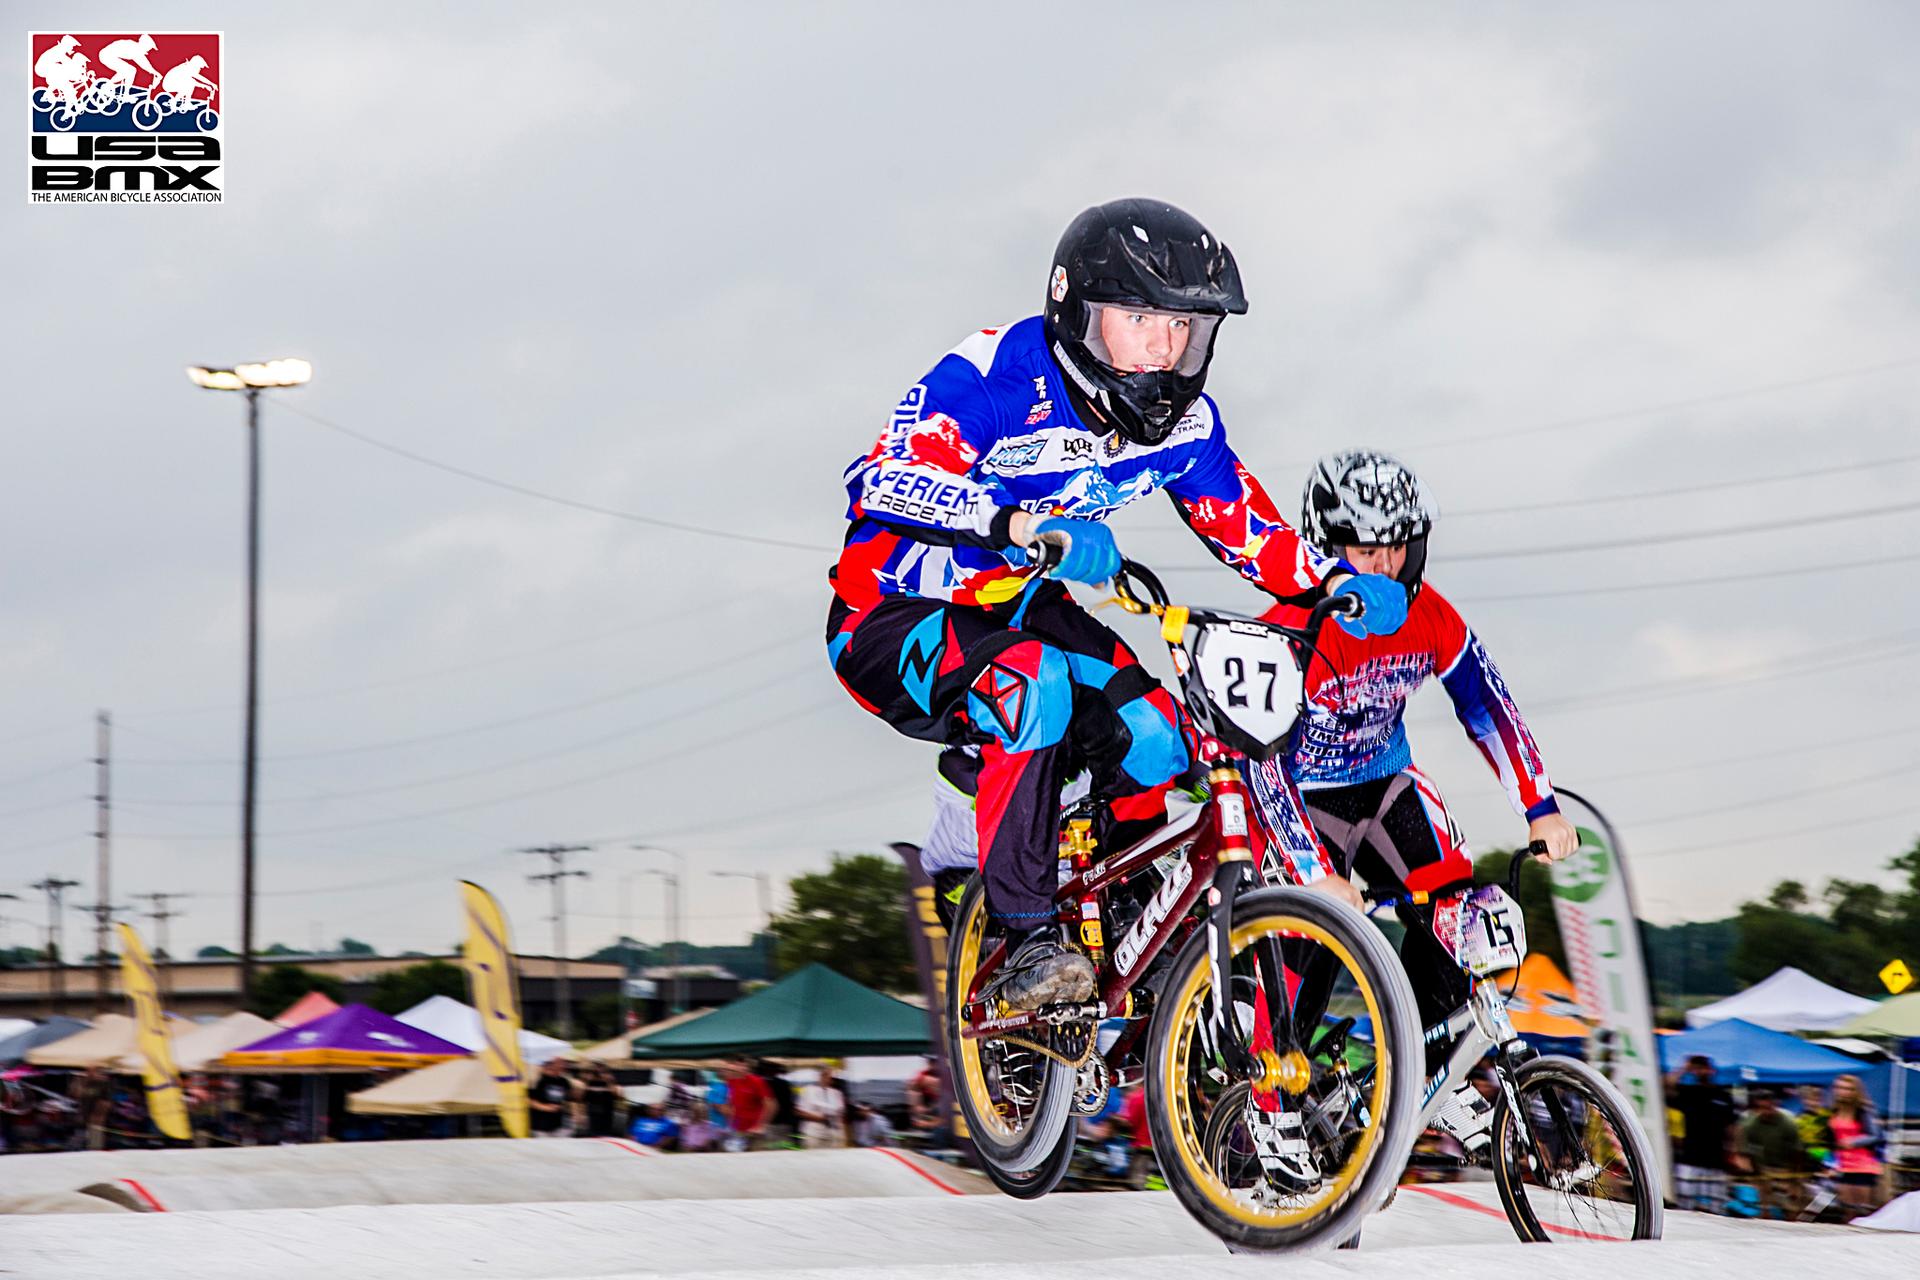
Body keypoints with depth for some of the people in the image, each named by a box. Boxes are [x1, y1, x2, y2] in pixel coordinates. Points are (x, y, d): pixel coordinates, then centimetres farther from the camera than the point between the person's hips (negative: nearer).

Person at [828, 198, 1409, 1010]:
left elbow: (1251, 532, 4)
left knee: (1148, 733, -17)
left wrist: (1341, 585, -17)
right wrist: (1023, 526, -54)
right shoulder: (992, 375, -25)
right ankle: (1025, 942, -30)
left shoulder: (1182, 423, -6)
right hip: (894, 618, -6)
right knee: (1036, 686, -35)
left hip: (1018, 610, 6)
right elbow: (879, 482, -39)